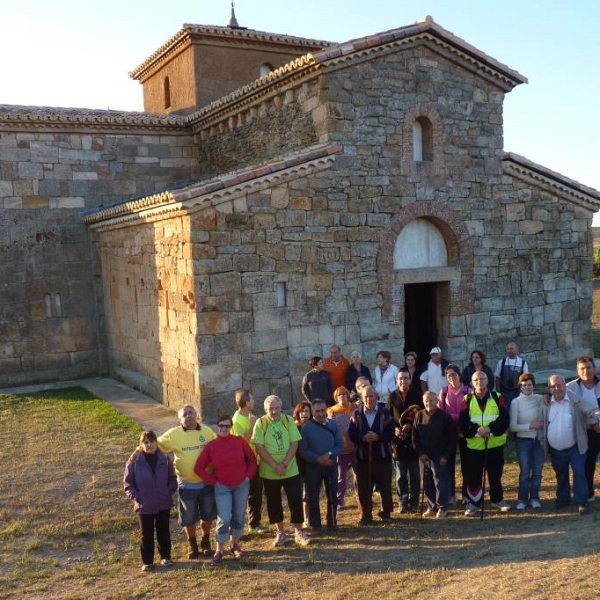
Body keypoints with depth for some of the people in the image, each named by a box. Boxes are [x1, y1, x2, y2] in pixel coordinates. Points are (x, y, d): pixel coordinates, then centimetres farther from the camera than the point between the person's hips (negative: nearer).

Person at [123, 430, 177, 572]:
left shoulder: (165, 459, -6)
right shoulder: (134, 461, -10)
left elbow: (173, 479, 5)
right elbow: (128, 483, -3)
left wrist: (168, 493, -7)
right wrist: (136, 498, -11)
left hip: (164, 504, 1)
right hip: (144, 506, -1)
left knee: (163, 532, 16)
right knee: (146, 534, 11)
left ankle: (166, 556, 32)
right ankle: (147, 561, 22)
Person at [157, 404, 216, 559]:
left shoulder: (207, 431, -4)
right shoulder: (173, 434, -11)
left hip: (207, 482, 2)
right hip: (187, 484, -2)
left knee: (208, 515, 16)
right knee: (189, 518, 11)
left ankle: (205, 542, 39)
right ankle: (192, 544, 36)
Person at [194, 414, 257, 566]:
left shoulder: (239, 441, -6)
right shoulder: (211, 446, -8)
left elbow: (252, 459, 5)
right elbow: (198, 468, -4)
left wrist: (248, 476, -2)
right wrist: (213, 481, -6)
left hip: (242, 485, 1)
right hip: (222, 487, -1)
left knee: (239, 517, 11)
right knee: (224, 519, -7)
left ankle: (235, 545, 29)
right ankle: (219, 551, 6)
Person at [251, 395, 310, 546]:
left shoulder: (288, 420, -2)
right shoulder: (260, 423, -7)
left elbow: (294, 443, -5)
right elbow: (259, 447, -11)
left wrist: (284, 464, -15)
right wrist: (275, 466, -17)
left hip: (290, 470, 1)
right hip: (269, 472, 0)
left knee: (296, 501, 1)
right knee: (274, 503, 9)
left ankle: (298, 532, 14)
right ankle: (280, 533, 23)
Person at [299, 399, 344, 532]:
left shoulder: (333, 424, -2)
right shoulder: (306, 427, -9)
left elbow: (340, 445, -2)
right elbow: (303, 450, -10)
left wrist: (329, 454, -18)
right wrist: (318, 459, -18)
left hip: (331, 465, 2)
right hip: (313, 466, -2)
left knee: (332, 495, 11)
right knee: (313, 497, 5)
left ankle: (332, 522, 26)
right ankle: (315, 525, 17)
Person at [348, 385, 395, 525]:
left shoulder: (384, 412, -1)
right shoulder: (357, 414, 2)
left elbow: (390, 433, -6)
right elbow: (351, 434, -2)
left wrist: (377, 437, -20)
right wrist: (363, 438, -19)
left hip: (382, 456, -1)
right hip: (363, 457, 1)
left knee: (385, 486, 9)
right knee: (364, 488, 6)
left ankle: (386, 513, 26)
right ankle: (365, 515, 19)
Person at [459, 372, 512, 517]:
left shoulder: (497, 397, 0)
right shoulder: (467, 400, 0)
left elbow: (504, 419, -8)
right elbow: (463, 423, -7)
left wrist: (490, 429, -23)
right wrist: (477, 430, -24)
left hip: (495, 444, 1)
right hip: (474, 445, 0)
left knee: (495, 474, 14)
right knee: (474, 476, 2)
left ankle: (497, 499, 32)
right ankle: (473, 503, 14)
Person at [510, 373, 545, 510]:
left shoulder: (540, 399, -2)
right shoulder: (515, 402, -9)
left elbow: (545, 419, 10)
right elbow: (512, 426, -11)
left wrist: (544, 438, -1)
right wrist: (530, 426, -18)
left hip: (538, 440, 2)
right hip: (523, 441, -2)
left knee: (537, 471, 7)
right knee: (525, 472, 1)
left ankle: (534, 498, 22)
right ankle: (522, 499, 14)